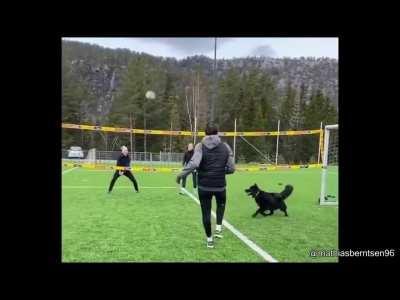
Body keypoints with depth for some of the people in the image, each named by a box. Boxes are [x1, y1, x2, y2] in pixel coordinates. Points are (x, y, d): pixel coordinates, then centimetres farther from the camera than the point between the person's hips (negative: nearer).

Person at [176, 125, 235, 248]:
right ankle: (219, 228, 19)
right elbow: (231, 168, -1)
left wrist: (182, 174, -10)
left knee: (206, 212, 15)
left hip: (204, 186, -1)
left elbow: (194, 163, -22)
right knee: (221, 204, 32)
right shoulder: (225, 147, 1)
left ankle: (209, 239, 25)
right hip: (220, 185, 1)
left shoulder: (200, 146, -5)